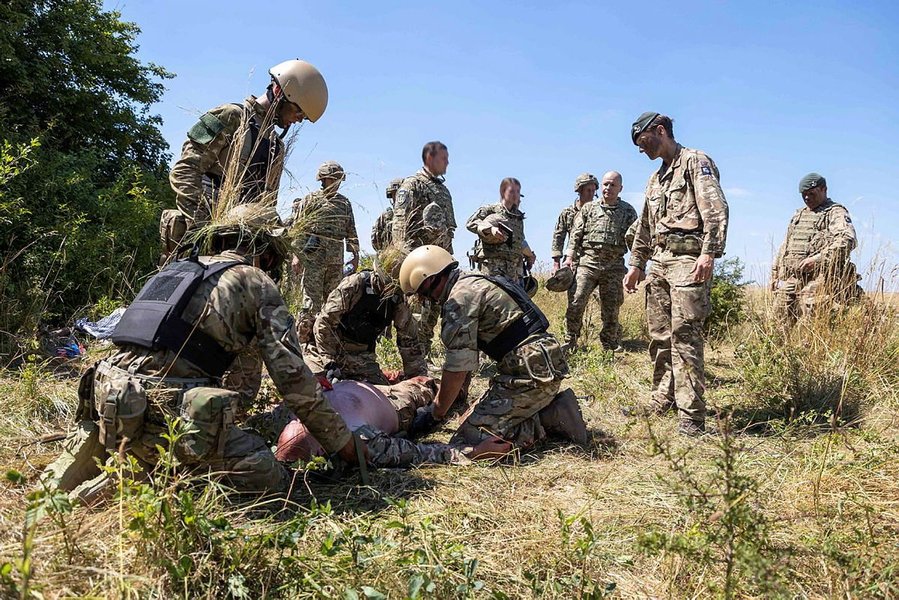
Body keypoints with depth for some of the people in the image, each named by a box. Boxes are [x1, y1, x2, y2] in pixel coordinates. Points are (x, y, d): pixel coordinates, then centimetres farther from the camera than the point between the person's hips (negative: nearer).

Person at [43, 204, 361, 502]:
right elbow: (292, 375, -1)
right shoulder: (257, 283, 6)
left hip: (107, 402, 8)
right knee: (271, 480, -4)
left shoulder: (175, 269, 27)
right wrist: (343, 442, 7)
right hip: (165, 411, -8)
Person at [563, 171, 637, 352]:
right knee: (576, 302, -10)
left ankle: (611, 346, 18)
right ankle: (569, 342, -1)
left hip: (614, 266, 1)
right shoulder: (589, 208, 11)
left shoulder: (628, 211, 10)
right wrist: (570, 256, -4)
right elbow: (576, 234, 8)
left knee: (611, 308, 6)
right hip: (587, 262, 0)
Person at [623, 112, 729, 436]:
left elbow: (716, 209, -14)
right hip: (659, 260, 8)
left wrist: (709, 253, -23)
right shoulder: (655, 178, 24)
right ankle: (662, 399, 19)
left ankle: (691, 413, -12)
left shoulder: (696, 162, -2)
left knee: (684, 334, -13)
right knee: (659, 334, 9)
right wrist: (636, 263, 24)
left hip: (688, 259, -8)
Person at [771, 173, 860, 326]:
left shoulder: (836, 213, 3)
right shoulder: (798, 215, 27)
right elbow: (784, 245, 30)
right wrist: (775, 272, 20)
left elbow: (847, 240, -15)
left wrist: (818, 259, -23)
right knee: (784, 322, 1)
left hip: (817, 277, -6)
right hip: (788, 278, 7)